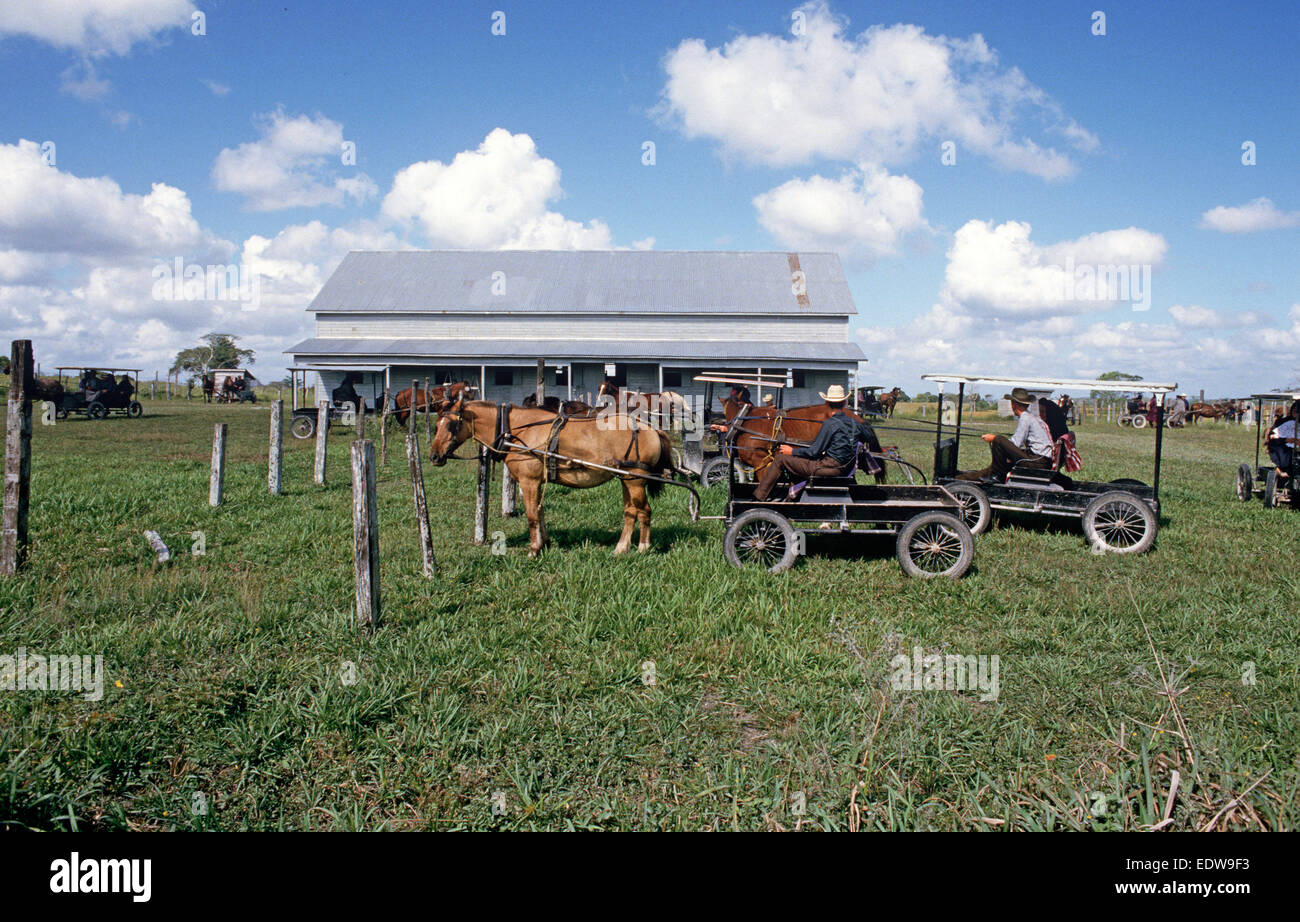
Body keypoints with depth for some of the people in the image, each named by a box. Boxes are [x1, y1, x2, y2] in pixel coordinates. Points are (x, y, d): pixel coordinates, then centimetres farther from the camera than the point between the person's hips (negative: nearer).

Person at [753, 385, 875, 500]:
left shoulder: (830, 424, -14)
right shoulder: (855, 423, 6)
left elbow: (814, 451, -13)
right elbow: (872, 440, 19)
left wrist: (793, 451, 1)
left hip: (829, 468, -8)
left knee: (780, 458, -3)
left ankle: (759, 497, -3)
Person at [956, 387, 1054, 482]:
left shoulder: (1025, 418, -8)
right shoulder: (1032, 417, 21)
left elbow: (1015, 444, -13)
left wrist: (993, 438, -1)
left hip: (1037, 462, -10)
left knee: (998, 440, -15)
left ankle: (997, 475, -2)